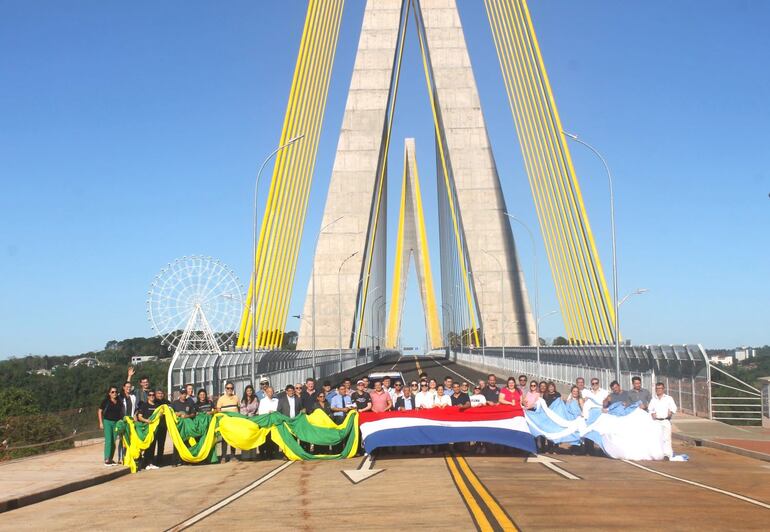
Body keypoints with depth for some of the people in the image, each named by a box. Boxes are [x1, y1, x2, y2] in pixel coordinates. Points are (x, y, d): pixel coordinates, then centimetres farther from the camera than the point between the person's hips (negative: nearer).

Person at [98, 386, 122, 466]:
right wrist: (101, 422, -4)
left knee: (114, 441, 5)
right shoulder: (105, 401, -3)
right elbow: (100, 411, 1)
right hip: (107, 421, -4)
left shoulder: (119, 402, 8)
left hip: (116, 422, 4)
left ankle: (111, 459, 13)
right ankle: (107, 459, -5)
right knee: (108, 441, -9)